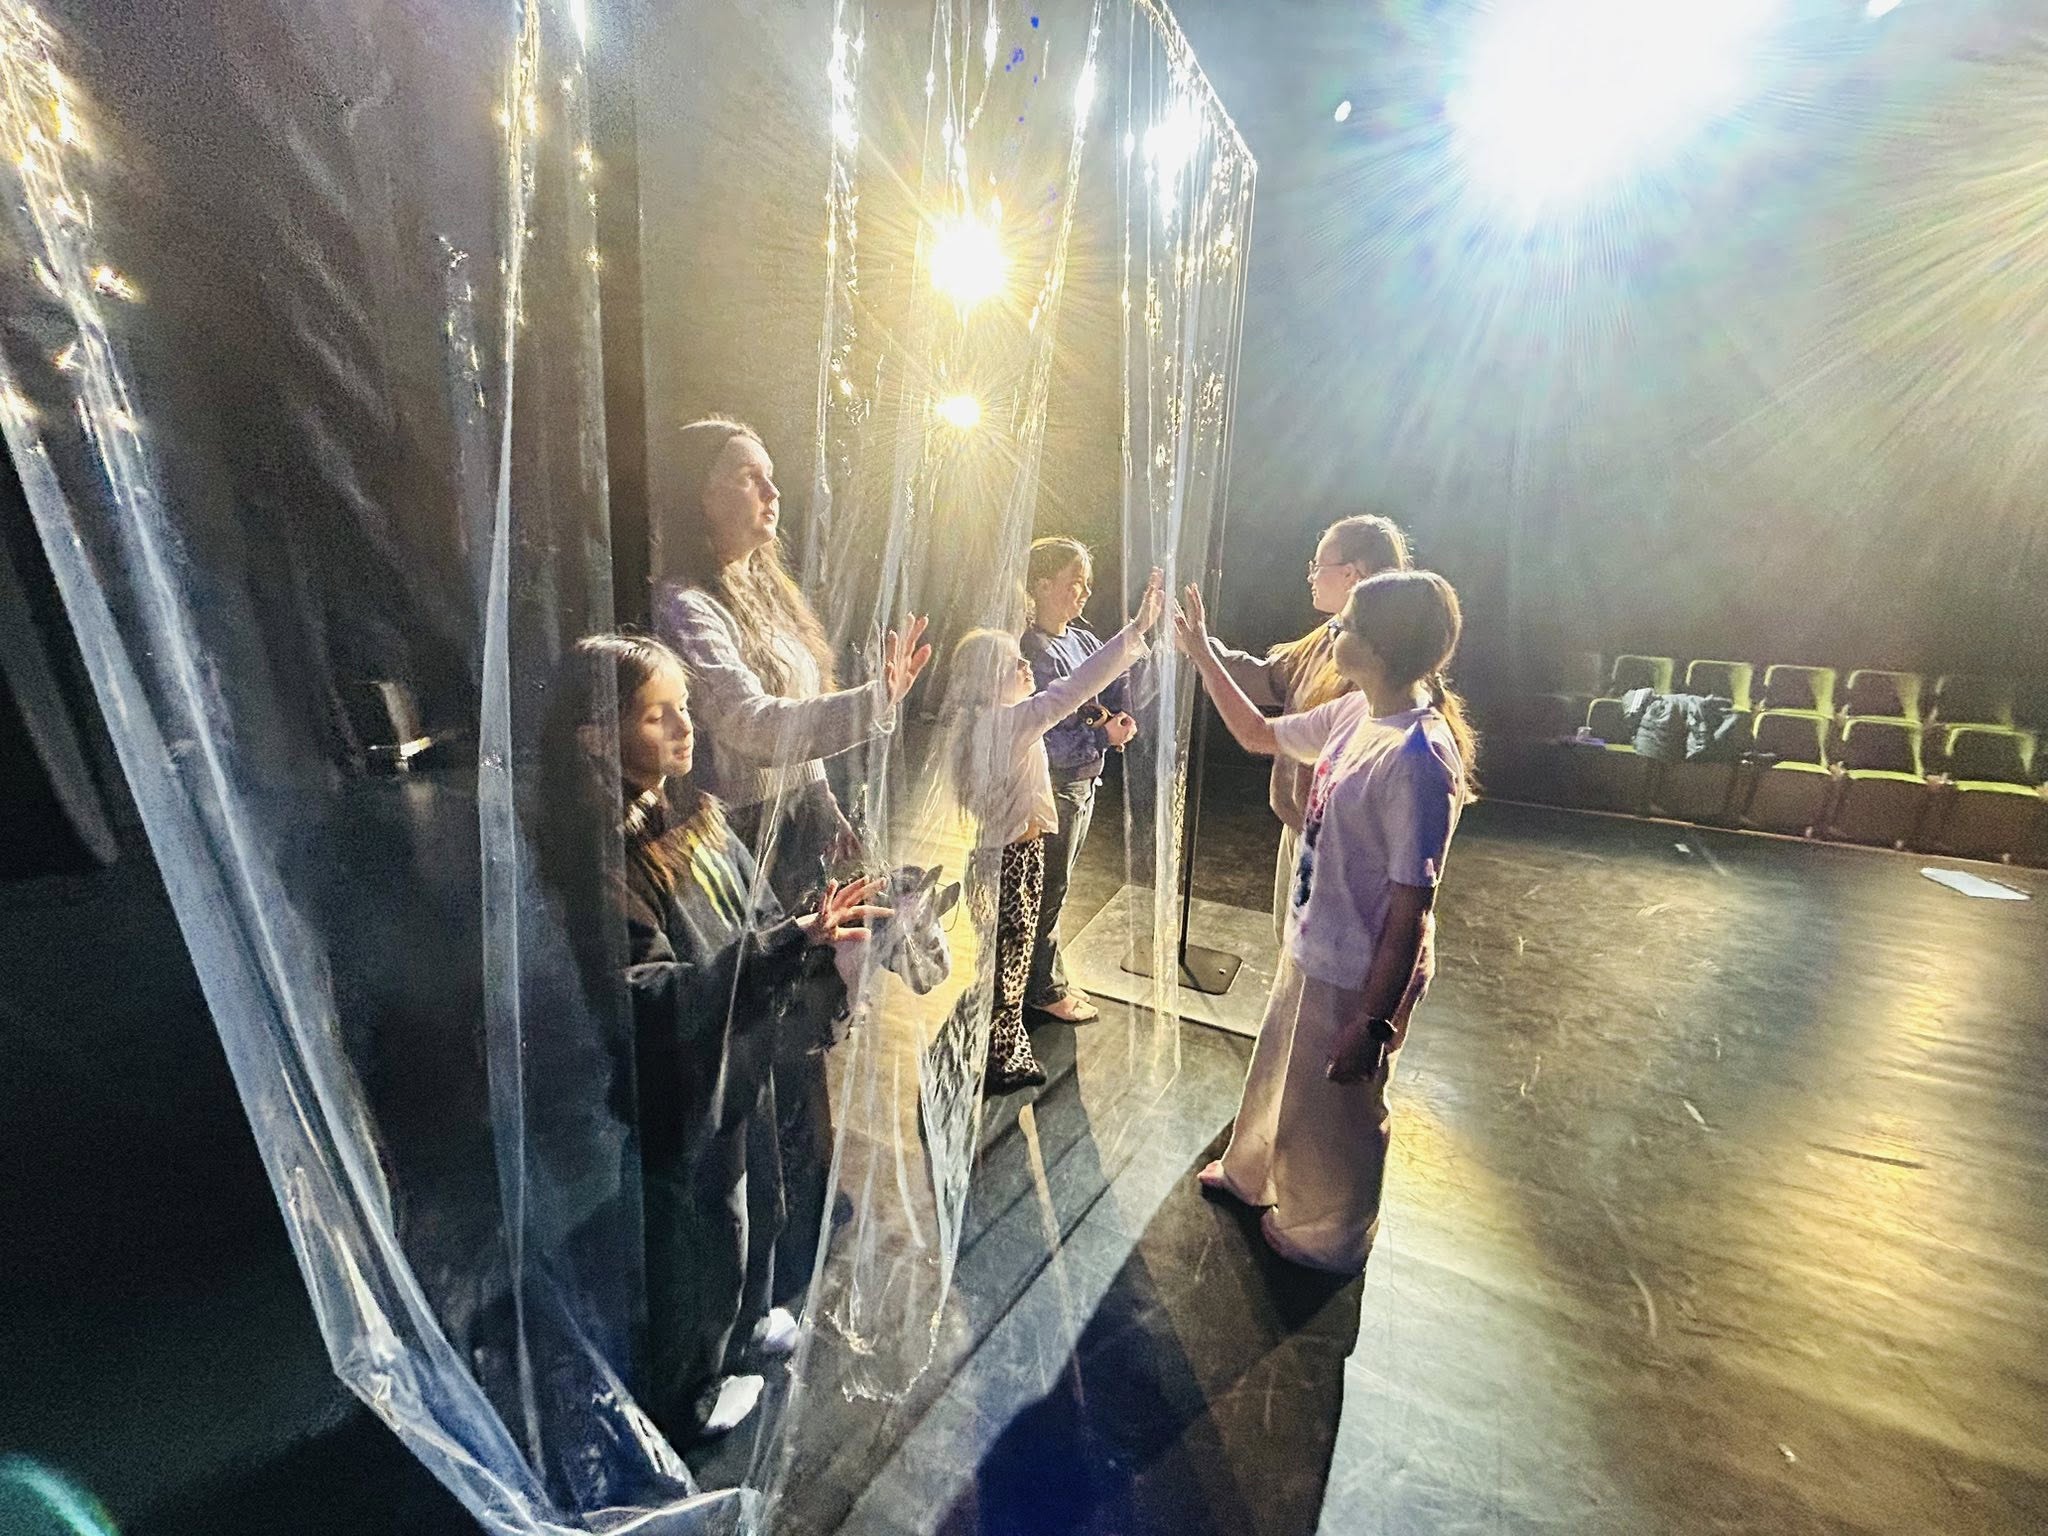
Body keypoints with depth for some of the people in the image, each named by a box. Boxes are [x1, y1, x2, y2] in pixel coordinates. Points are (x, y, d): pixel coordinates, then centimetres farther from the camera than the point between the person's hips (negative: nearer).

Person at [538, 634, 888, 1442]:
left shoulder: (689, 809, -5)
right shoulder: (600, 859, -27)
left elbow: (755, 919, -1)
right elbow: (657, 1001, -30)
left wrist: (816, 936, -20)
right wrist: (794, 945, -39)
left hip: (739, 1060, 7)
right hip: (674, 1091, -7)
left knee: (746, 1204, 29)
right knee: (688, 1237, 18)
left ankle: (742, 1320, 58)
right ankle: (683, 1392, 48)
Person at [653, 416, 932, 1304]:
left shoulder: (762, 585, 10)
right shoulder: (684, 607, -17)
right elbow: (756, 724, -32)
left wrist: (830, 815, 16)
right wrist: (879, 699, -42)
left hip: (801, 826, 9)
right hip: (752, 841, -8)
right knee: (778, 1037, 6)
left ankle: (810, 1188, 46)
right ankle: (790, 1239, 31)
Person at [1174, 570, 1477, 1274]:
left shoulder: (1419, 760, -30)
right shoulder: (1355, 714, -5)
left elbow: (1410, 911, -26)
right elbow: (1261, 736, 11)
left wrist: (1375, 1022, -20)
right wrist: (1201, 653, 8)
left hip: (1357, 978, -8)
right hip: (1310, 951, 8)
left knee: (1336, 1109, 19)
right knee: (1279, 1071, 30)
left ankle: (1328, 1234, 49)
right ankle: (1252, 1174, 59)